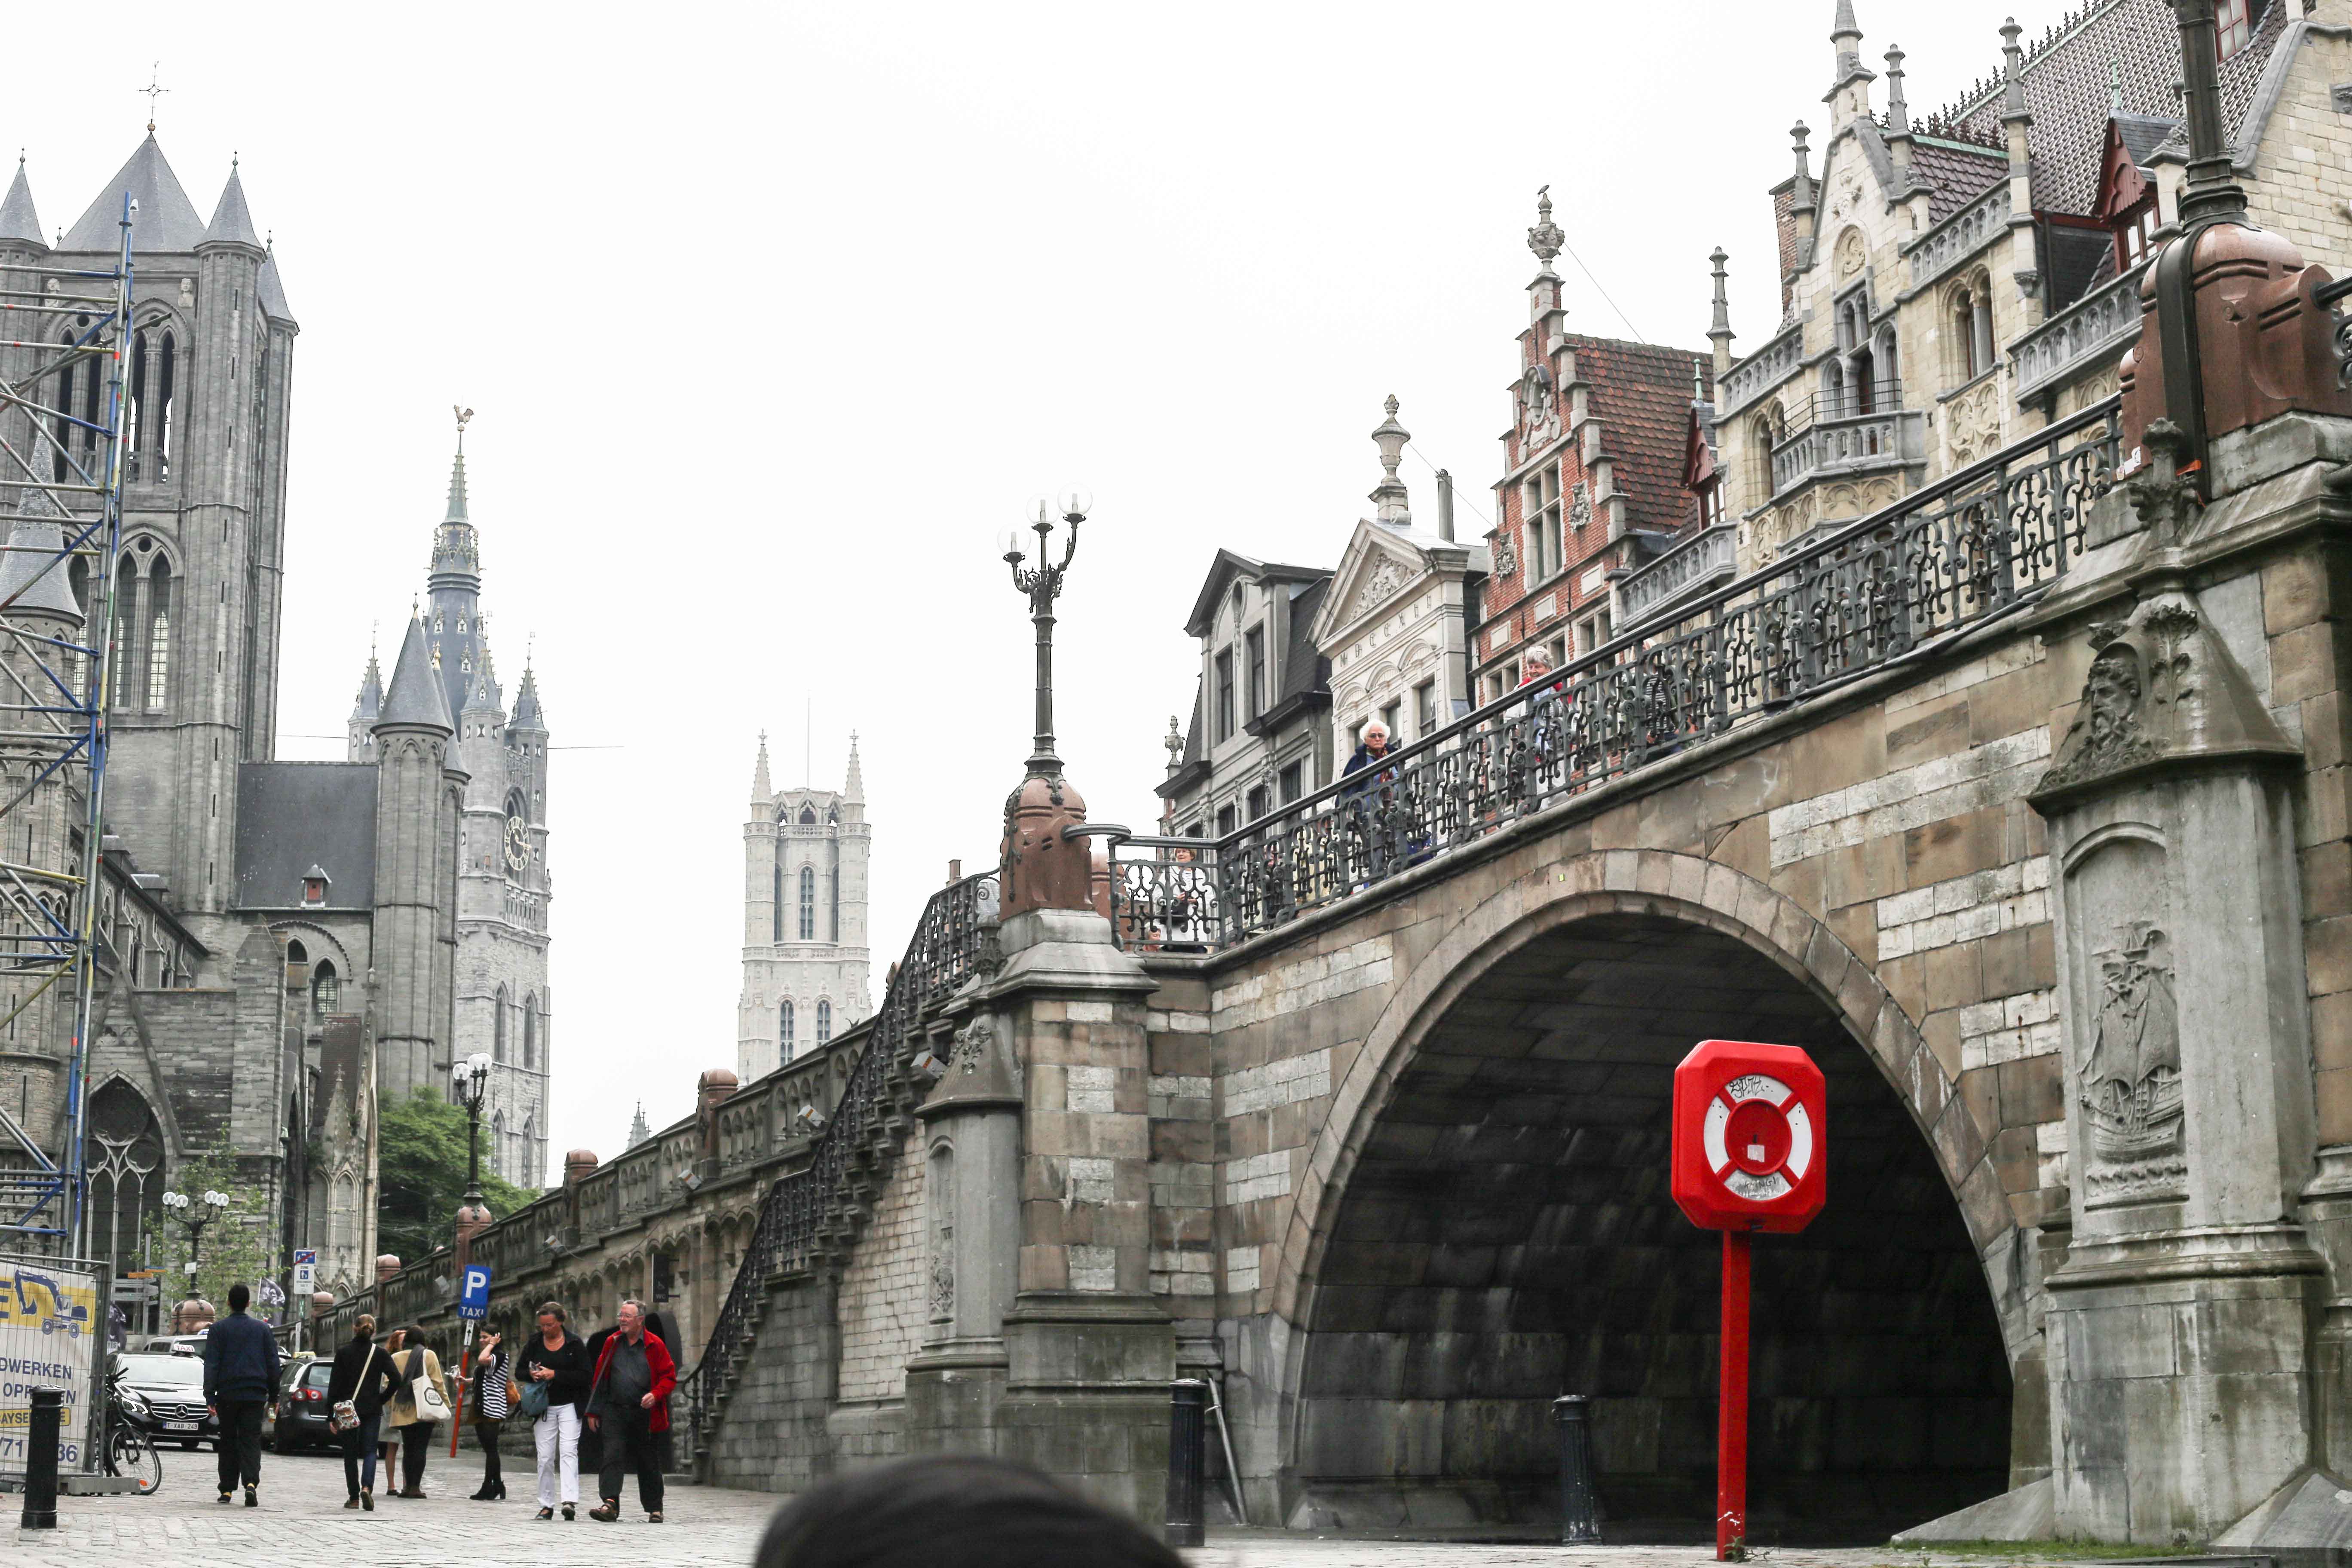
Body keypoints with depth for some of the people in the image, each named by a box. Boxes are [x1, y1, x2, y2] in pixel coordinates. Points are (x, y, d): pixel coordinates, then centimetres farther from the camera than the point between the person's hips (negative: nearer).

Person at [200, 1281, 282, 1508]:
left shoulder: (219, 1329, 2)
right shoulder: (262, 1328, 8)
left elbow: (211, 1364, -4)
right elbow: (273, 1363, 8)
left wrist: (210, 1396, -6)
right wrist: (274, 1395, 13)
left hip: (227, 1395, -1)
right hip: (255, 1395, 1)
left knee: (228, 1442, 11)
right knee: (251, 1441, -1)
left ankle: (227, 1490, 13)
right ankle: (251, 1483, -23)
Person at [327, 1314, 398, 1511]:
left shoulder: (343, 1353, -3)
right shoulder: (380, 1353, -1)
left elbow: (335, 1385, -3)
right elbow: (395, 1379, -9)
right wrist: (382, 1398, 5)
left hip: (347, 1410, 0)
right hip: (372, 1410, 0)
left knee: (350, 1454, 10)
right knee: (370, 1451, 2)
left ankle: (354, 1498, 11)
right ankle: (367, 1487, -22)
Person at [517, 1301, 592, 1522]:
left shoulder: (574, 1343, -4)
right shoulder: (534, 1343, 7)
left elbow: (585, 1375, -10)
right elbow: (519, 1372, 13)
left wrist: (555, 1375, -18)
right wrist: (532, 1375, -10)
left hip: (569, 1406, -4)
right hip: (544, 1407, 4)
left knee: (568, 1450, -17)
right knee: (545, 1457, 4)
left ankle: (569, 1501, -27)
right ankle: (546, 1506, 11)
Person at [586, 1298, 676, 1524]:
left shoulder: (655, 1345, 0)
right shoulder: (613, 1343, 7)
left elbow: (670, 1376, 1)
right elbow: (599, 1379, 11)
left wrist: (656, 1395, -18)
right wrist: (594, 1411, 8)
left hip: (646, 1414, -1)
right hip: (615, 1412, 1)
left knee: (649, 1463, 7)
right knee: (613, 1457, -14)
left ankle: (654, 1509, 19)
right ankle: (610, 1505, -22)